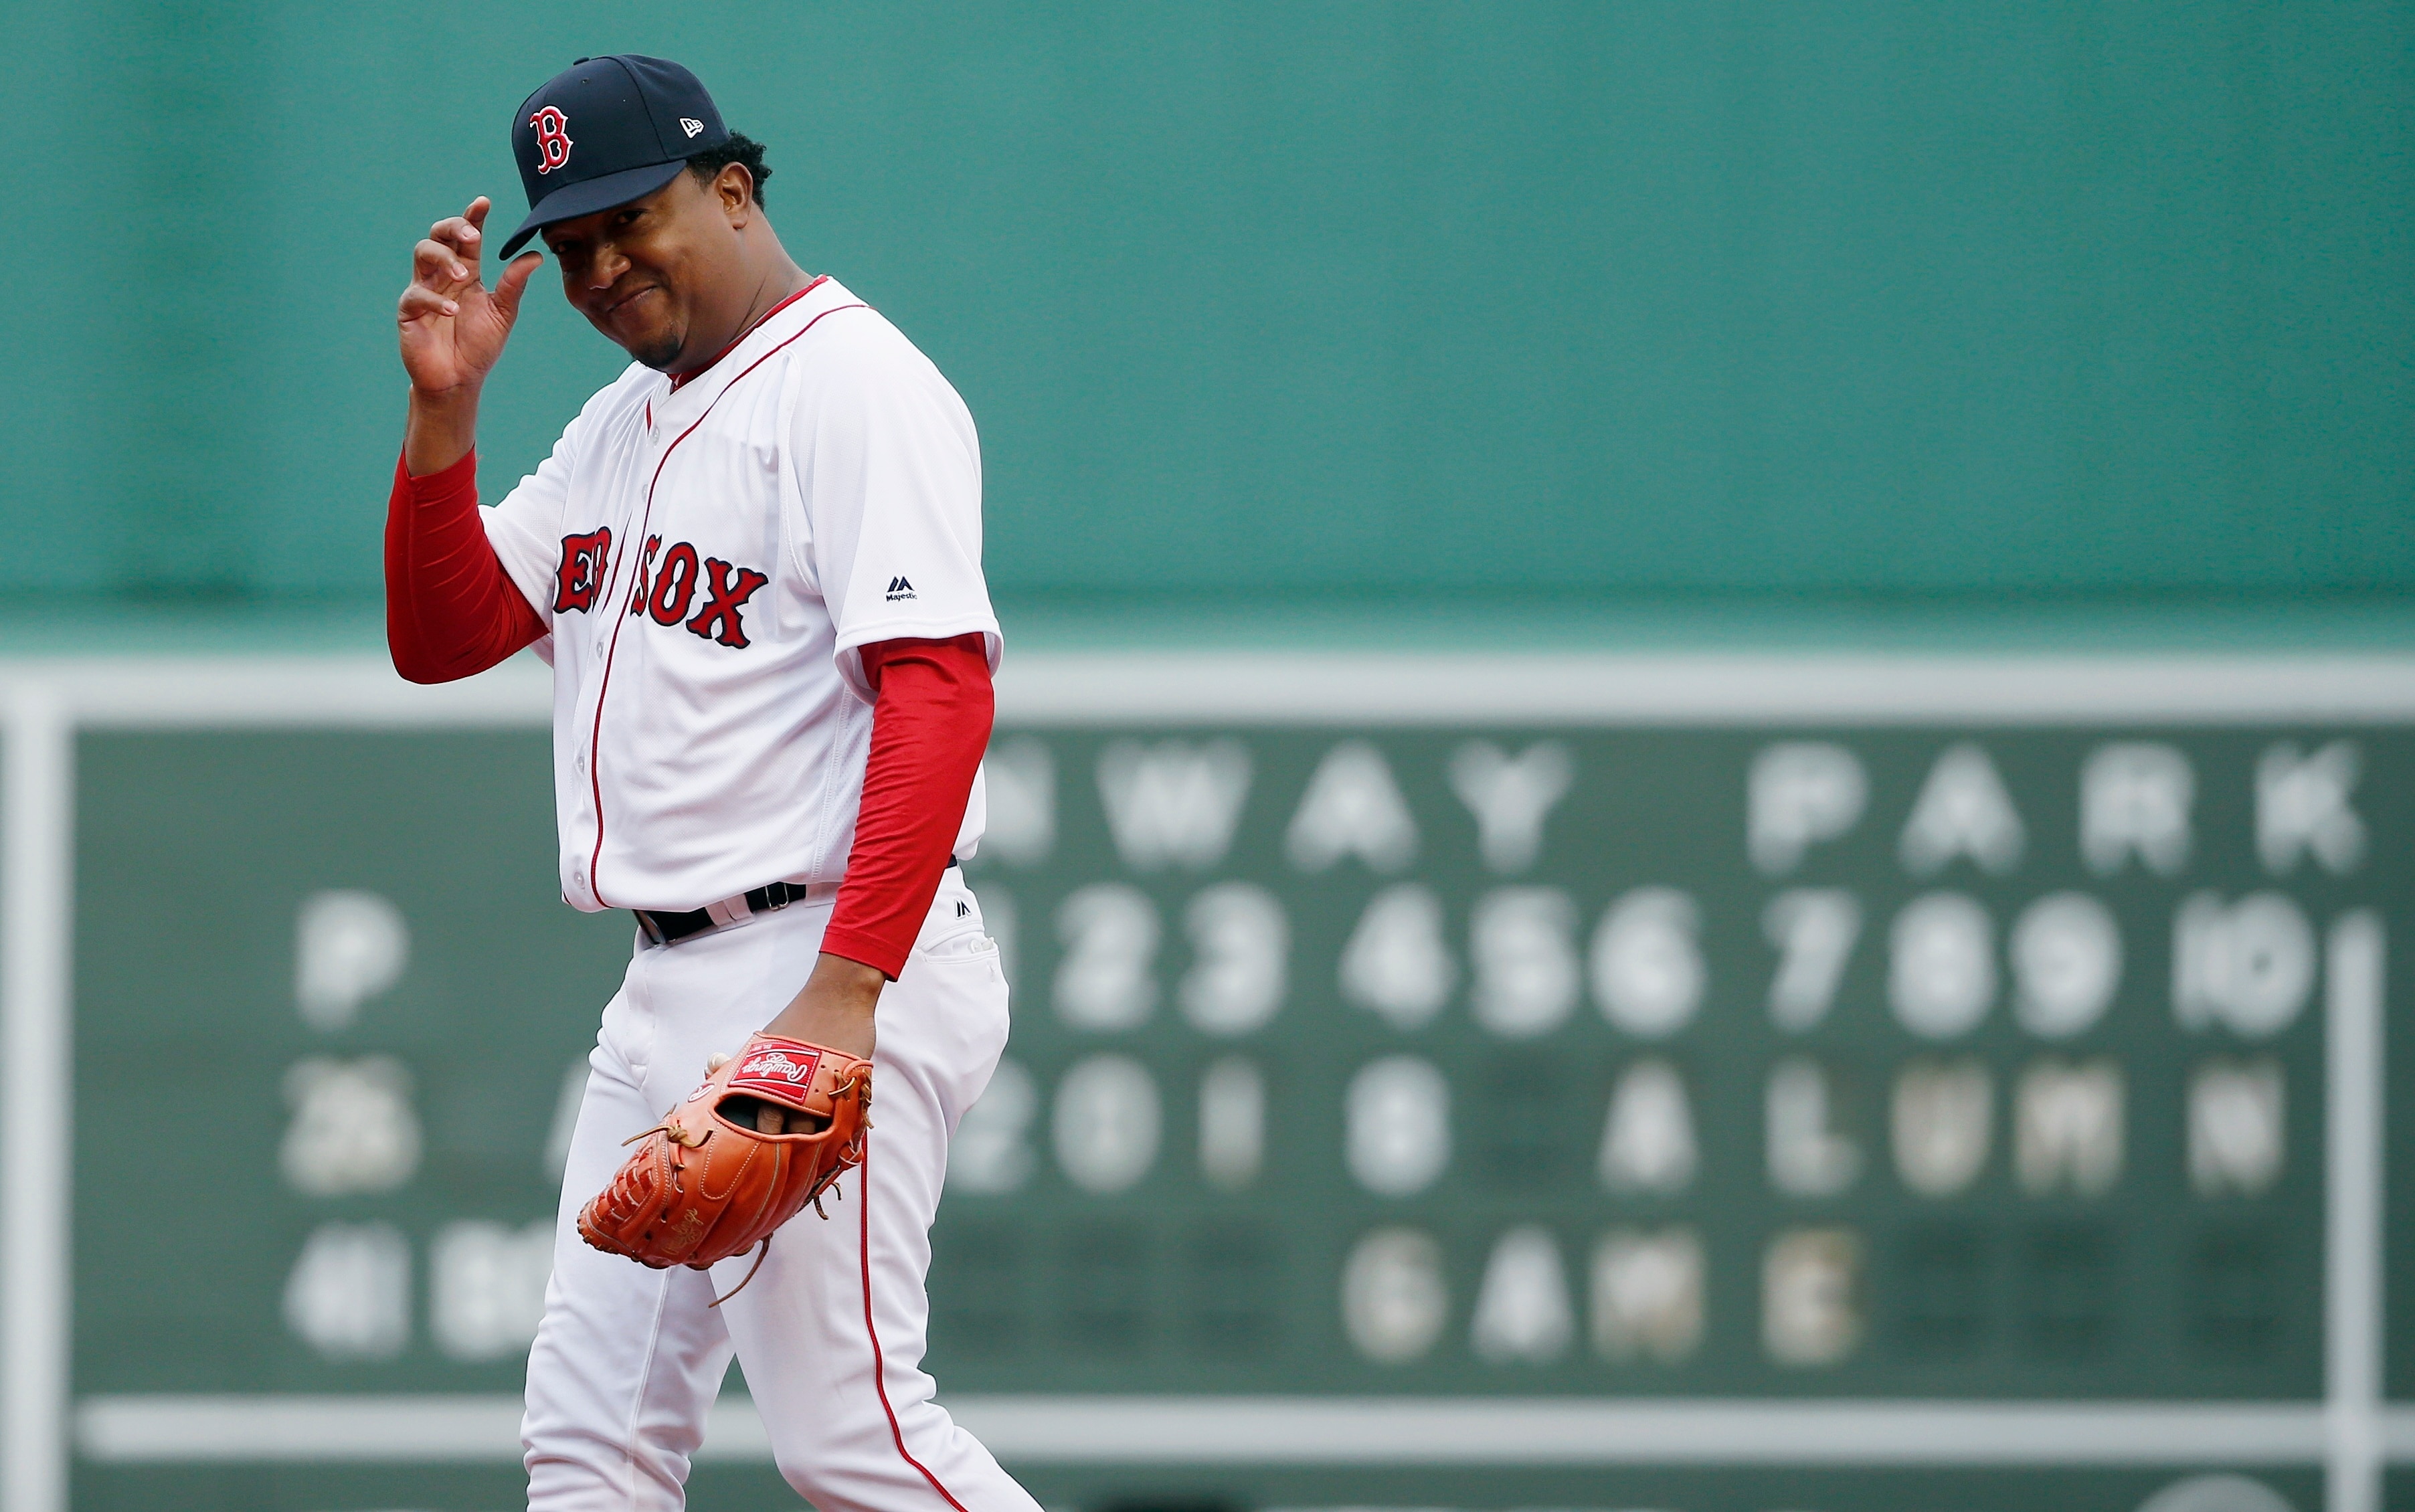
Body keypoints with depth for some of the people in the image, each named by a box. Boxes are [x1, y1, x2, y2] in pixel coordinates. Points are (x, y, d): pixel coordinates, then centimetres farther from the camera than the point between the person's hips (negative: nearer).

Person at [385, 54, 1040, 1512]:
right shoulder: (623, 419, 18)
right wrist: (445, 410, 1)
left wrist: (845, 994, -29)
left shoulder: (855, 384, -11)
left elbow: (939, 692, -21)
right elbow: (441, 637, 18)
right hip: (668, 994, 9)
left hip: (828, 963, -9)